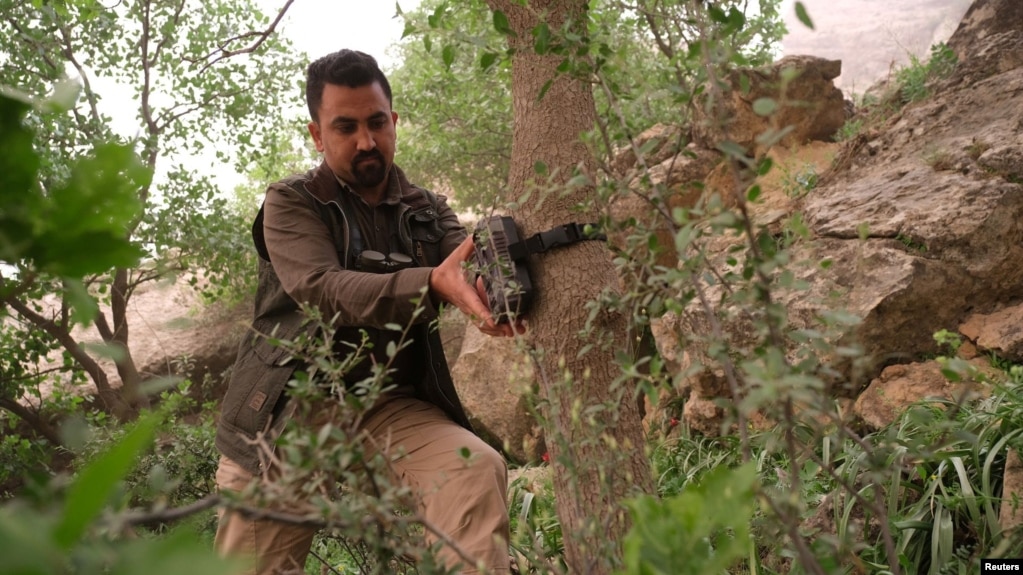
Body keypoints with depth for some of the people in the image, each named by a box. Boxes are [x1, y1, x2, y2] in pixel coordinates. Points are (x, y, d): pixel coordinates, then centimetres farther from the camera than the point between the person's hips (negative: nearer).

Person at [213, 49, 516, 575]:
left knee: (477, 472, -25)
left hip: (389, 405, 2)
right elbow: (324, 290, -20)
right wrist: (432, 285, -37)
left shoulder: (428, 212, 10)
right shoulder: (291, 204, -1)